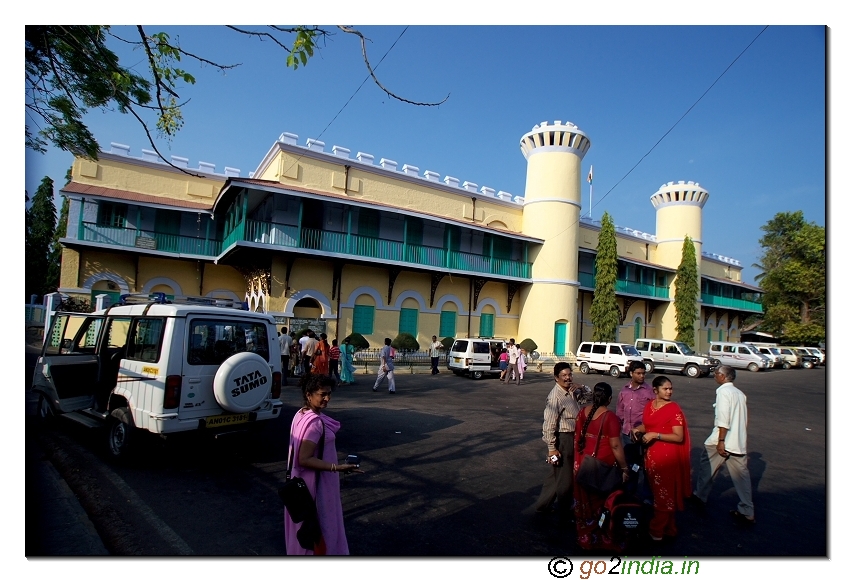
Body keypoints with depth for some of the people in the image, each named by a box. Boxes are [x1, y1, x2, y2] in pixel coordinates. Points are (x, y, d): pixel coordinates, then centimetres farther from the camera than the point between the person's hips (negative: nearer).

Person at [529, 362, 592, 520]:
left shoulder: (572, 391, 3)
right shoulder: (555, 396, -23)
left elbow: (588, 397, 19)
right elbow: (549, 424, -24)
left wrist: (582, 388, -3)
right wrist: (551, 448, -22)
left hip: (573, 437, 9)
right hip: (562, 439, -9)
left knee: (556, 474, 21)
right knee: (565, 477, 6)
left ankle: (543, 505, 36)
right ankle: (564, 511, 26)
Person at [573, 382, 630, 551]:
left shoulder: (582, 412, -1)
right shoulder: (610, 417, -19)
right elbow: (616, 446, -17)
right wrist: (624, 468, -6)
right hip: (603, 466, -5)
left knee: (585, 501, 17)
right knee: (603, 502, 11)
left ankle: (585, 537, 31)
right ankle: (605, 539, 25)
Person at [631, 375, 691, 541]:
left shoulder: (674, 409, -13)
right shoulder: (649, 406, 5)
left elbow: (679, 437, -17)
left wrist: (655, 435, -22)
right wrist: (638, 429, -2)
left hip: (667, 457, -6)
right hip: (651, 455, 6)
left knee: (665, 495, 4)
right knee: (655, 492, 15)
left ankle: (658, 531, 17)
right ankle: (662, 526, 30)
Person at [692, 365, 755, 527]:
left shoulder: (723, 391, -12)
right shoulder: (740, 393, 13)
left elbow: (723, 419, -19)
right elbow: (742, 419, 15)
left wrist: (720, 441, -19)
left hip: (723, 440, -7)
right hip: (739, 442, 7)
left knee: (706, 465, 12)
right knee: (741, 475, 9)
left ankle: (700, 496, 25)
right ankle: (747, 513, 10)